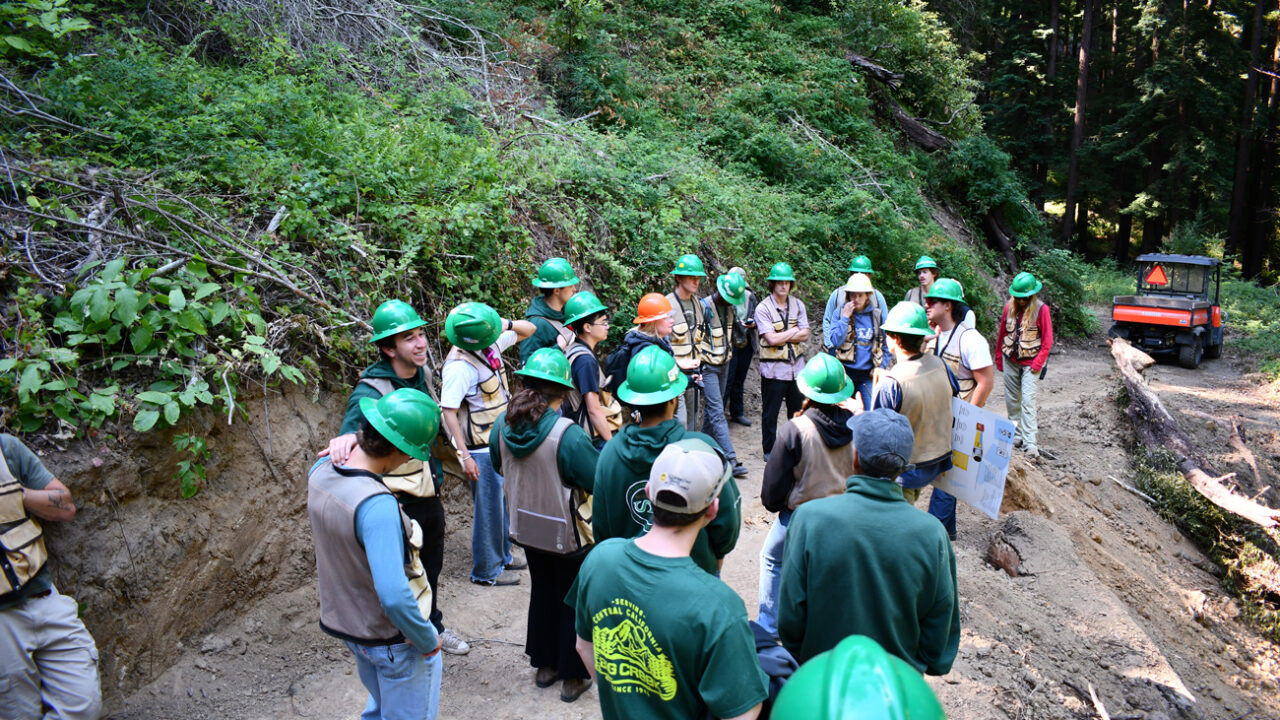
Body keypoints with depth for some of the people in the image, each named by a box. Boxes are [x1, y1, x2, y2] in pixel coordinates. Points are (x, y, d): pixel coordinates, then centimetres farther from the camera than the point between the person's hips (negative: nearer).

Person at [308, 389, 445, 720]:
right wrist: (428, 641, -21)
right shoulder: (377, 505, -35)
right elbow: (394, 596, -36)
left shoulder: (320, 472, -9)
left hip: (344, 623, 8)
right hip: (393, 641, -8)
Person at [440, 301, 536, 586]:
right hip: (481, 449, -8)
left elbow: (529, 330, 11)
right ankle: (486, 571, 21)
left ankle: (502, 555, 40)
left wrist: (508, 324, -13)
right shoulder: (459, 366, -25)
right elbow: (448, 412, -24)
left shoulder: (492, 343, -2)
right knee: (489, 509, 4)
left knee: (504, 502, 21)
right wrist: (464, 456, -23)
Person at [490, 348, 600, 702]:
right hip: (568, 536, -5)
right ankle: (573, 676, 30)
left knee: (542, 592, 25)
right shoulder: (569, 436, -30)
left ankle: (544, 665, 41)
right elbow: (599, 480, -21)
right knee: (573, 601, 15)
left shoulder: (503, 424, -11)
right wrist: (607, 452, -3)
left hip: (527, 529, 5)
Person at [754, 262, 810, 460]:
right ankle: (769, 450, 18)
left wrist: (781, 337, -12)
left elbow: (805, 335, -2)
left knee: (798, 410, 14)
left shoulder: (797, 305, 6)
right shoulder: (763, 308, -9)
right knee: (770, 413, 5)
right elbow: (771, 339, -18)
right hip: (773, 368, -5)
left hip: (796, 366, 5)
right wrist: (794, 331, -8)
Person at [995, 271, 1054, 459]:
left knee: (1028, 400, -11)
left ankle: (1029, 442, -11)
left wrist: (1038, 363, -12)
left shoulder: (1041, 309, -9)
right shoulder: (1009, 307, 3)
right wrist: (999, 358, 13)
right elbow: (1002, 333, 12)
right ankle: (1016, 434, 24)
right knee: (1012, 399, 11)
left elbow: (1047, 340, -7)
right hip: (1010, 359, 5)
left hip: (1030, 361, -4)